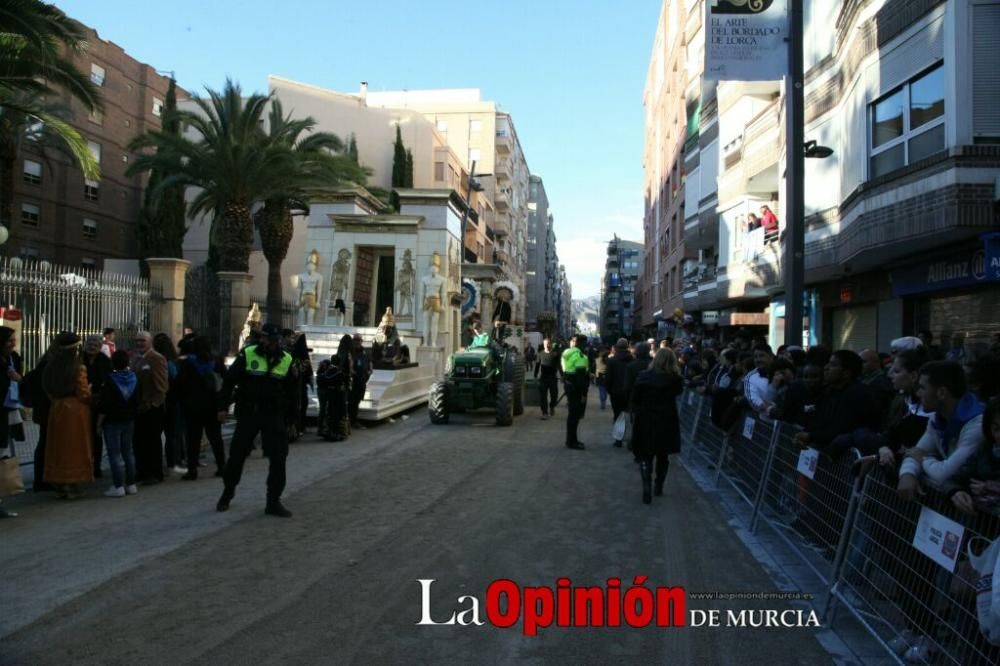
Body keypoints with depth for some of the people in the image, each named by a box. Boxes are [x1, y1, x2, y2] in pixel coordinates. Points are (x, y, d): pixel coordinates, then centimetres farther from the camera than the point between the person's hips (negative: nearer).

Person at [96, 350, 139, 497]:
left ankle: (118, 486, -4)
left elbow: (104, 405, -15)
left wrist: (99, 423, -8)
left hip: (112, 421, -6)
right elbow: (137, 402, 9)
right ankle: (131, 484, 13)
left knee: (114, 452, -2)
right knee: (128, 451, 11)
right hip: (129, 420, 6)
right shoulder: (134, 379, 3)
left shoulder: (110, 380, -14)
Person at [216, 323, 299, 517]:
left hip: (274, 415, 1)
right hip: (247, 413, -1)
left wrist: (291, 417, 8)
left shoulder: (287, 360, 2)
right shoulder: (247, 355, -5)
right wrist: (223, 407, -8)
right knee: (237, 455, 8)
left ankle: (273, 502, 9)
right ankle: (228, 492, 32)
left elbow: (293, 391, 9)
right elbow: (229, 381, -2)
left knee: (278, 458, -3)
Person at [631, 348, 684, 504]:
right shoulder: (674, 378, -9)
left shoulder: (644, 376, -9)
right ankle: (658, 487, 28)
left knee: (646, 456, 5)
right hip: (666, 421, 1)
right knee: (663, 456, 18)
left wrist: (634, 409, 12)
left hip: (646, 421, -1)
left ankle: (647, 489, -10)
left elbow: (635, 397, -4)